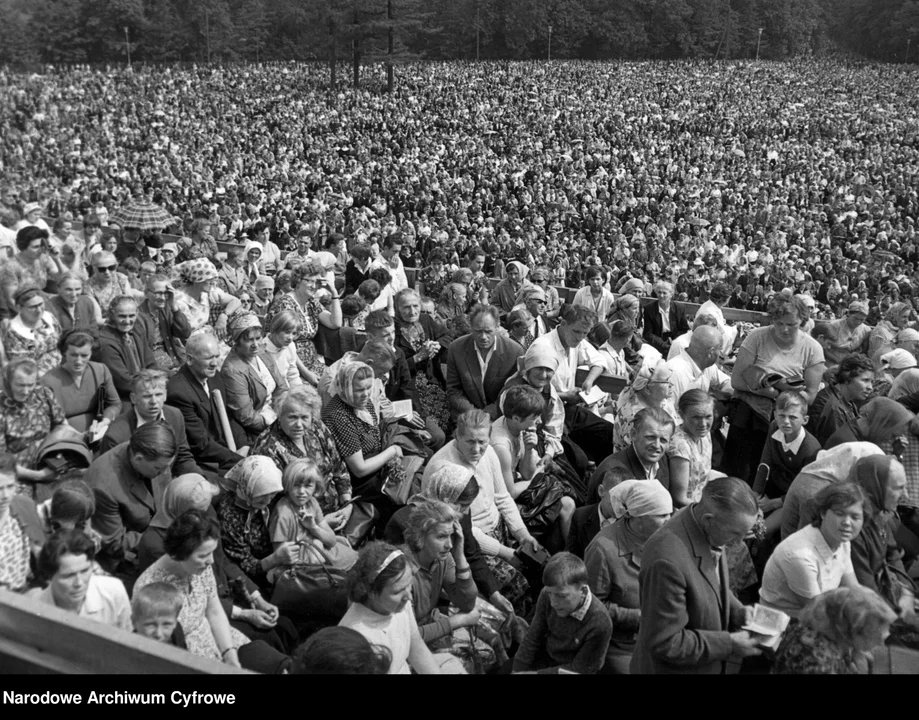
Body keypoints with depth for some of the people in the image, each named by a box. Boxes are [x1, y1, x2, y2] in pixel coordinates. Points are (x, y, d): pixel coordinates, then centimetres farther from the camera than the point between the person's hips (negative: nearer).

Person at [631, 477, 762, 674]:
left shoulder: (710, 535, -9)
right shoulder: (667, 560, -35)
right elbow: (665, 644, -28)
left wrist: (739, 613, -6)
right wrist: (728, 644, -21)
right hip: (673, 668, -7)